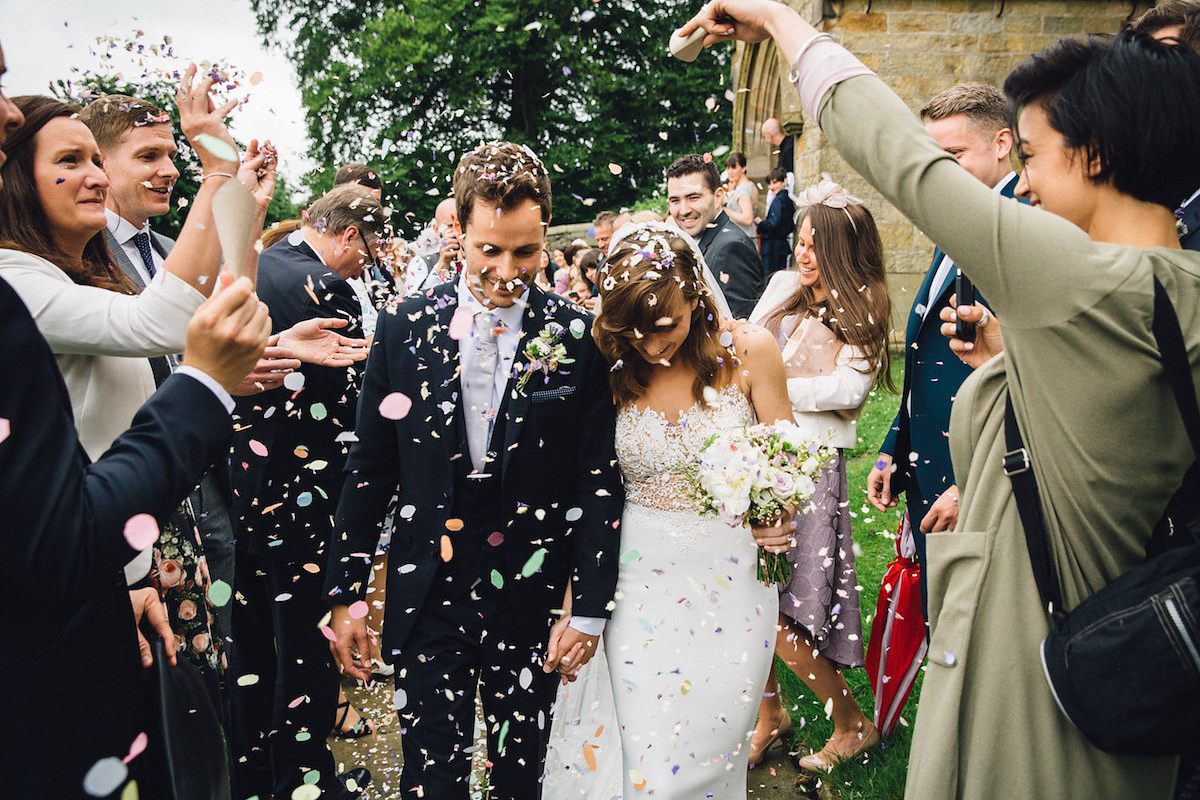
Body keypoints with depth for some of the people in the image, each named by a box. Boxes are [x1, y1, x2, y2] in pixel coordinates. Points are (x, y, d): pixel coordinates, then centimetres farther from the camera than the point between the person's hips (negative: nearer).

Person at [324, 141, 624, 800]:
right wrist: (346, 593, 4)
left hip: (536, 596, 0)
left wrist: (589, 610, -5)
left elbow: (600, 480, -4)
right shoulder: (404, 328, -1)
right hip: (428, 591, 1)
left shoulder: (579, 338, -6)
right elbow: (367, 469, 3)